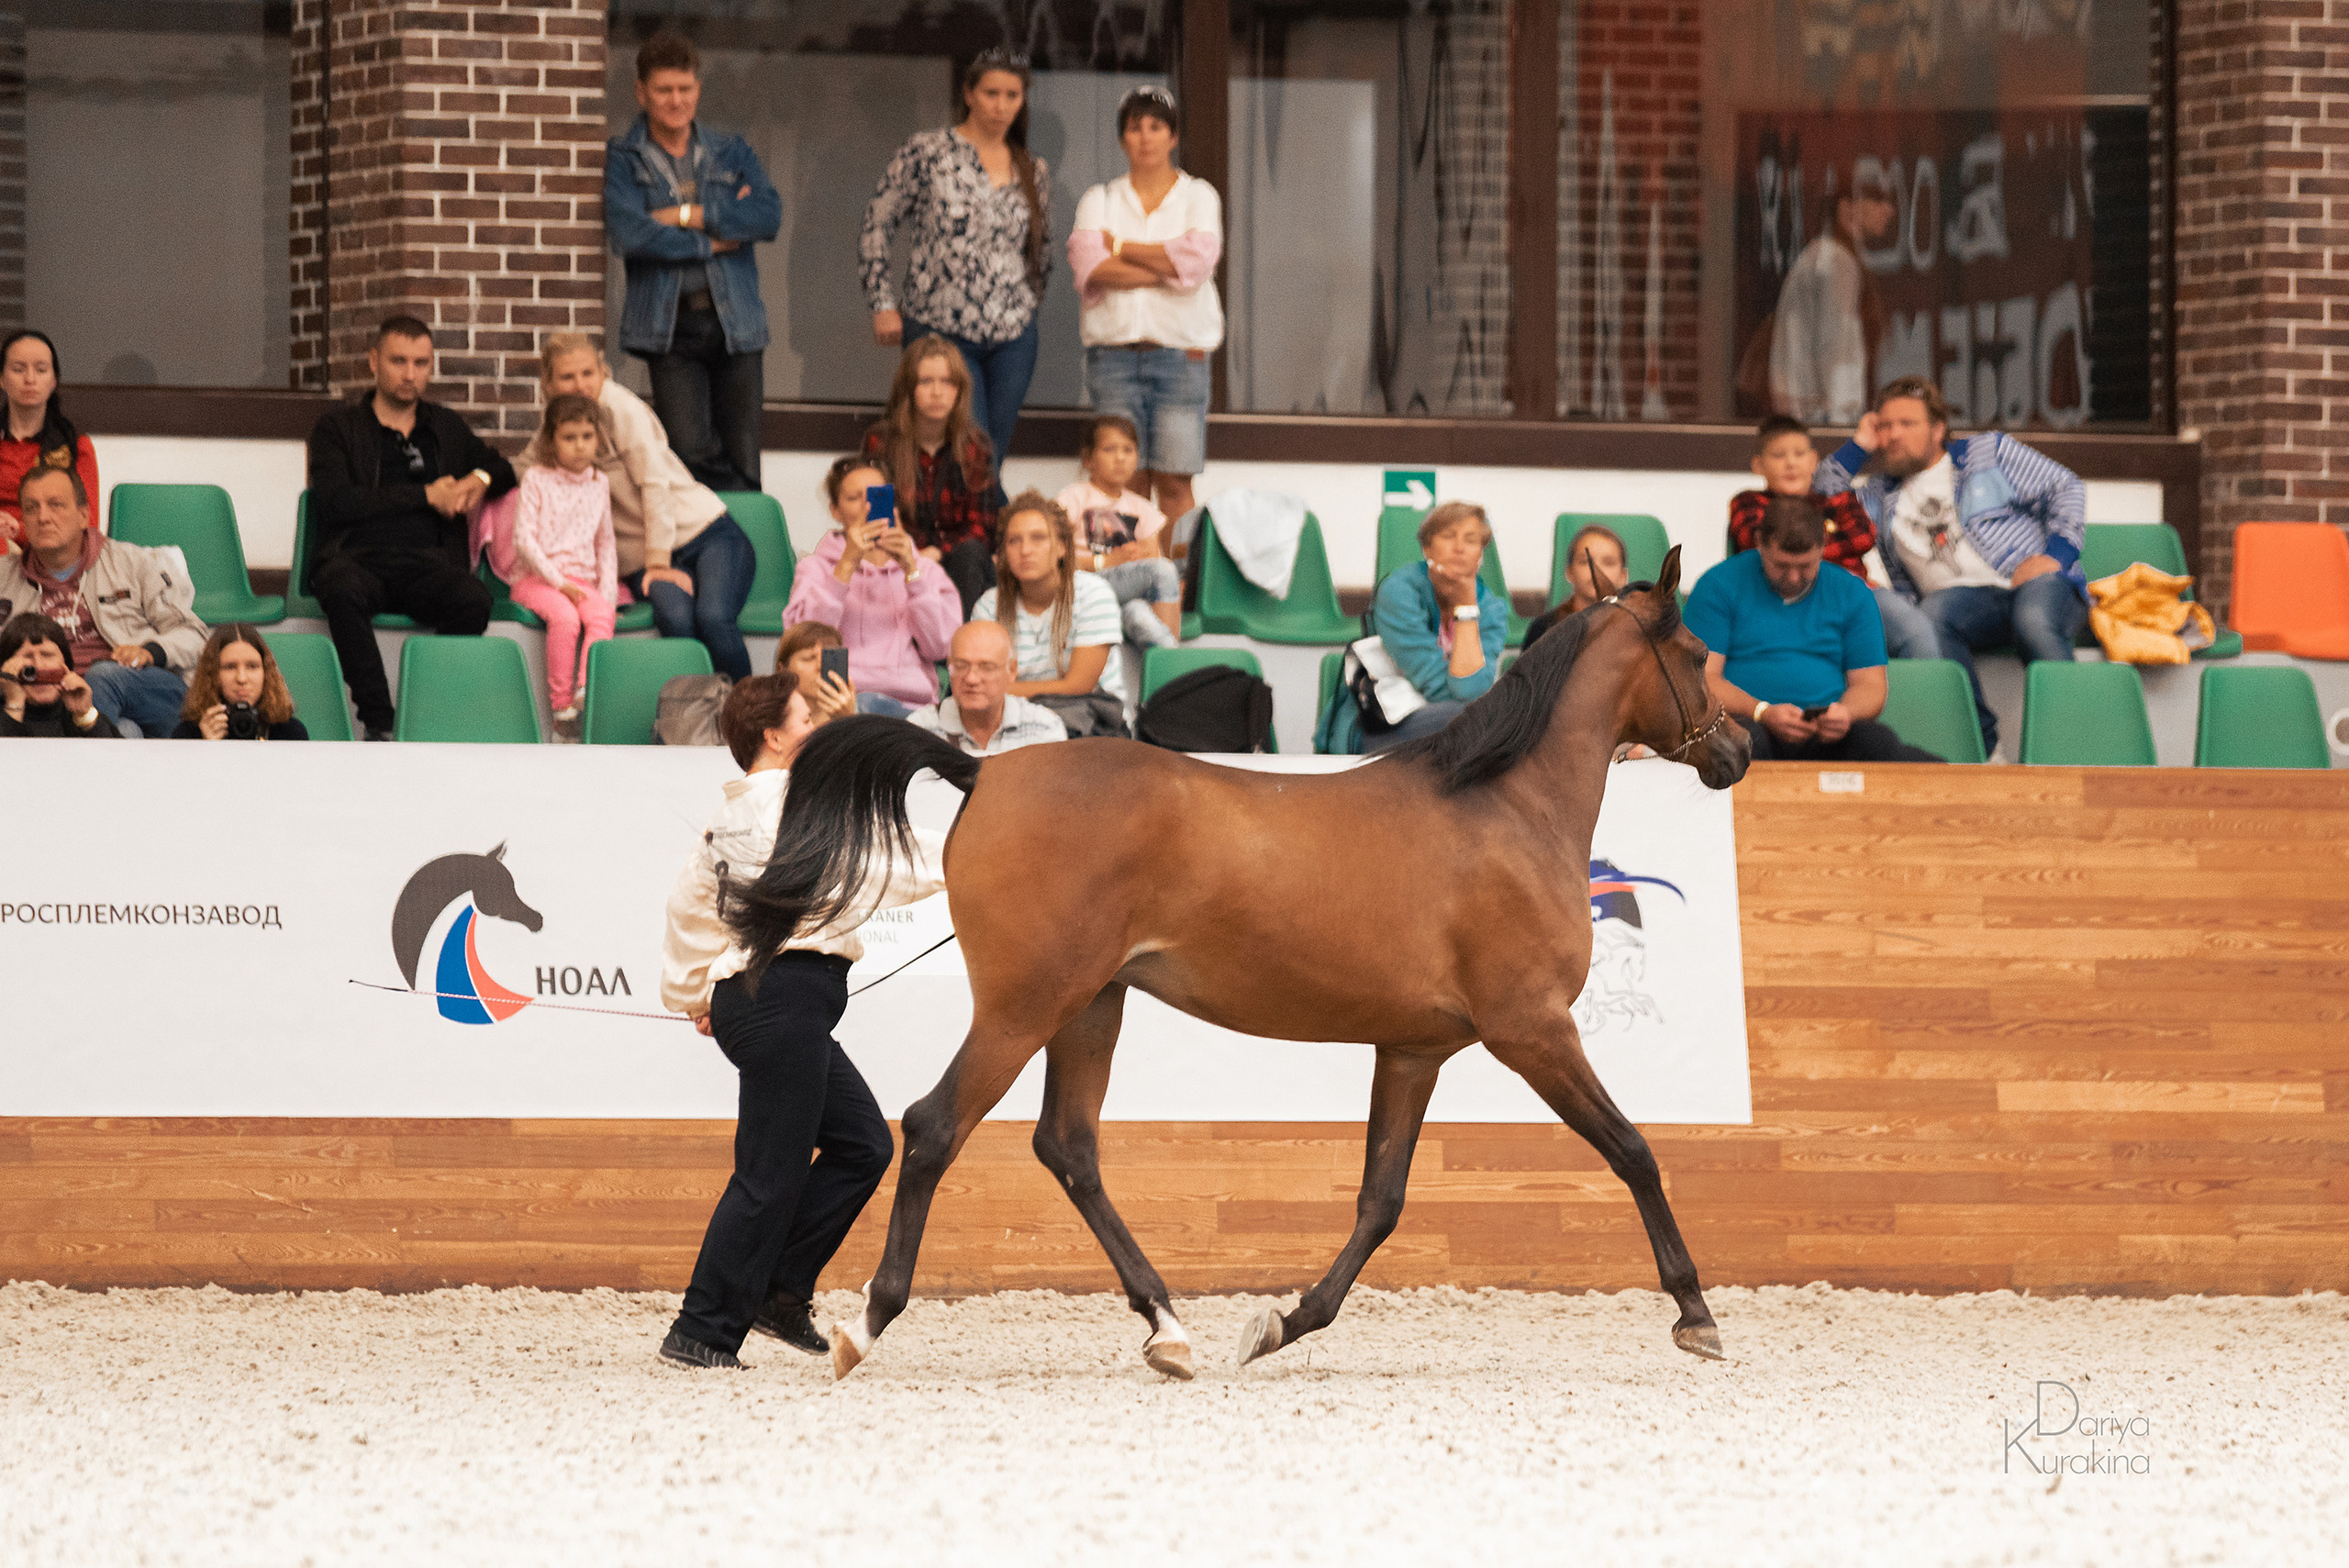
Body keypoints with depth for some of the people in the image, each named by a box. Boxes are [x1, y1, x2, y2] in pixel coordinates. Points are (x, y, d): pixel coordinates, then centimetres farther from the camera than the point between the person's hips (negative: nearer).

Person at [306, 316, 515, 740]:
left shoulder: (448, 429, 25)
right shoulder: (335, 430, 12)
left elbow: (505, 472, 34)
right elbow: (338, 502, -4)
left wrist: (480, 480, 7)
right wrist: (427, 496, -2)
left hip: (427, 561, 3)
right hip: (358, 557, -3)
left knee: (473, 599, -33)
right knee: (344, 592, -40)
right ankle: (379, 724, -36)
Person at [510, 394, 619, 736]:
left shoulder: (600, 484, 14)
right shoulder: (536, 478, 1)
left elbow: (605, 543, 20)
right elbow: (524, 537, -5)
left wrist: (607, 589, 5)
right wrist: (559, 582, -13)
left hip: (583, 579, 3)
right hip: (536, 578, -3)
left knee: (601, 615, -30)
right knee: (565, 617, -34)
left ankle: (587, 690, -44)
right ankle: (561, 706, -28)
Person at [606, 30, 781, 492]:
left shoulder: (732, 154, 14)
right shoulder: (623, 160, 6)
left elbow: (769, 216, -3)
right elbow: (630, 235, -11)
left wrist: (687, 216, -7)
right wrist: (713, 242, -6)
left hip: (735, 320, 3)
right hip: (670, 326, -3)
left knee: (743, 461, 1)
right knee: (693, 453, -13)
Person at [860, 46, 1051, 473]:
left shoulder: (1034, 172, 11)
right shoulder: (927, 151, -2)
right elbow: (876, 225, 0)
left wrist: (1029, 303, 13)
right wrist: (883, 304, -5)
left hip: (1013, 338, 4)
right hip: (940, 331, -4)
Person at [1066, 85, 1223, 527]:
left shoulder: (1197, 197, 9)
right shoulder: (1099, 200, 12)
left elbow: (1197, 260, -9)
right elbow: (1088, 268, -6)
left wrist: (1120, 246, -2)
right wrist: (1168, 270, -9)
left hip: (1180, 351, -1)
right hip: (1113, 351, 1)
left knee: (1174, 484, -7)